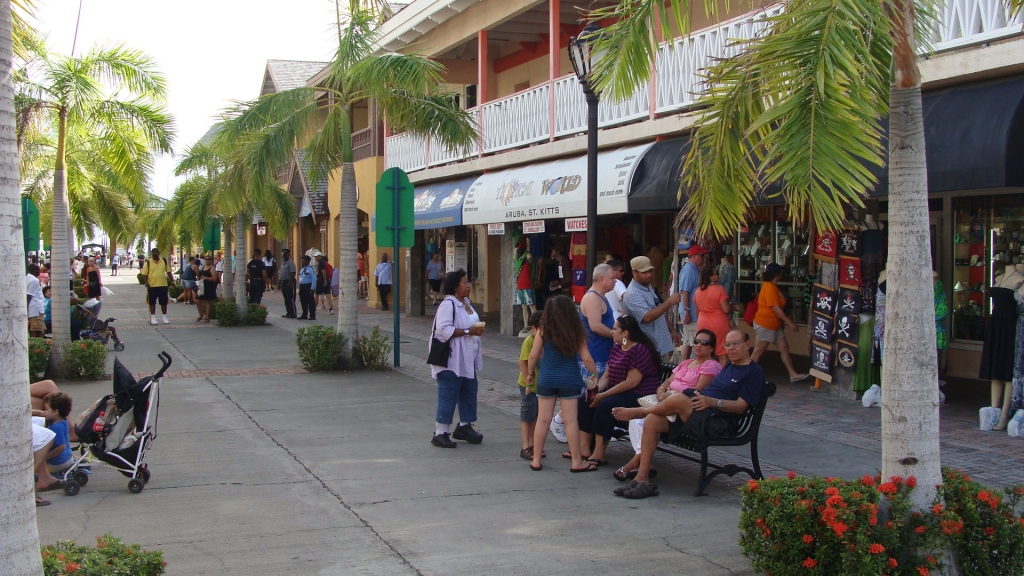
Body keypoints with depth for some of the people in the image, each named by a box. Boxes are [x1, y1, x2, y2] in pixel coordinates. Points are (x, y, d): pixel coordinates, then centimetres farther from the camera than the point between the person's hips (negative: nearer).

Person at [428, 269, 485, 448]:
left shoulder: (466, 303, 13)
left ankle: (464, 427, 28)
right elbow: (444, 330, -25)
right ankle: (440, 433, -2)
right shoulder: (448, 304, -17)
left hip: (467, 360, 10)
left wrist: (477, 330, 9)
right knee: (448, 395, -7)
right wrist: (468, 331, -24)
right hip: (451, 361, -10)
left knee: (469, 391, 14)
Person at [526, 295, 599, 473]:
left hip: (546, 379, 1)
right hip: (569, 380, -1)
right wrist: (594, 375, 15)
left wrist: (530, 373, 16)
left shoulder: (544, 332, -3)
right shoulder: (577, 333, -4)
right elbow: (587, 358, -2)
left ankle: (536, 460, 13)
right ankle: (577, 461, 8)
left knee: (543, 420, 7)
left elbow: (533, 356, -1)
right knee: (571, 421, 2)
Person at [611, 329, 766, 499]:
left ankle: (637, 412, -3)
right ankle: (642, 479, -17)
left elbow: (740, 406, -10)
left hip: (719, 423, -9)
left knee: (678, 400, -32)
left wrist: (712, 401, -24)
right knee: (651, 421, -13)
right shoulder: (729, 366, 27)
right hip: (697, 416, 9)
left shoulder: (754, 371, 0)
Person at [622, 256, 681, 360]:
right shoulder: (633, 294, -20)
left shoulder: (648, 288, 14)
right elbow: (647, 317, -31)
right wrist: (669, 302, -26)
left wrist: (672, 330, 21)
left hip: (658, 345, 10)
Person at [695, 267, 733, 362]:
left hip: (703, 325, 6)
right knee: (722, 354, -1)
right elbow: (726, 309, -16)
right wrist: (731, 306, 4)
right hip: (719, 325, -6)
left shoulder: (698, 291, 6)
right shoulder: (719, 289, -14)